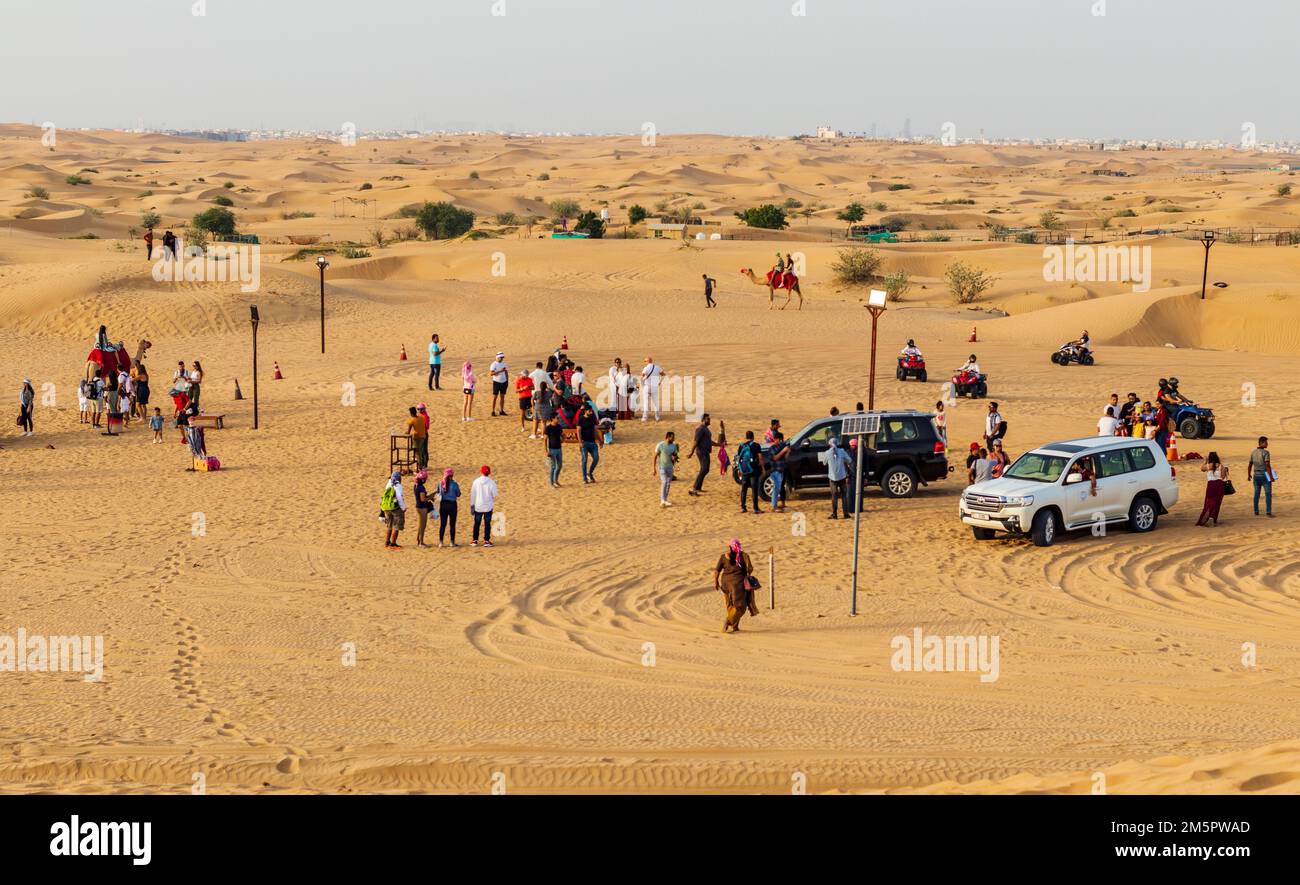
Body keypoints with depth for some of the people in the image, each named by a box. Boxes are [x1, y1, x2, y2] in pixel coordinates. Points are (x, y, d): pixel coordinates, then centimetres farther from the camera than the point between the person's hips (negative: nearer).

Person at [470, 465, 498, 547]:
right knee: (487, 524, 6)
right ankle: (486, 541, 4)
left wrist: (472, 505, 8)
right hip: (488, 507, -1)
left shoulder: (476, 482, -4)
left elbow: (472, 494, 0)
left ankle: (475, 540, 13)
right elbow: (494, 495, -5)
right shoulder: (491, 482, -9)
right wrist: (493, 501, 17)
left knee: (477, 524, 11)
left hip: (478, 507, 1)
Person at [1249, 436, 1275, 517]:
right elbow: (1267, 465, -23)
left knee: (1257, 494, 16)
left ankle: (1256, 511, 21)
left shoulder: (1253, 452, 5)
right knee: (1268, 494, -3)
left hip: (1256, 476, 6)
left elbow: (1250, 465, 14)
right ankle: (1268, 512, -10)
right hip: (1265, 476, -6)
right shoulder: (1266, 453, -16)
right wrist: (1271, 477, -21)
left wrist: (1249, 475, 26)